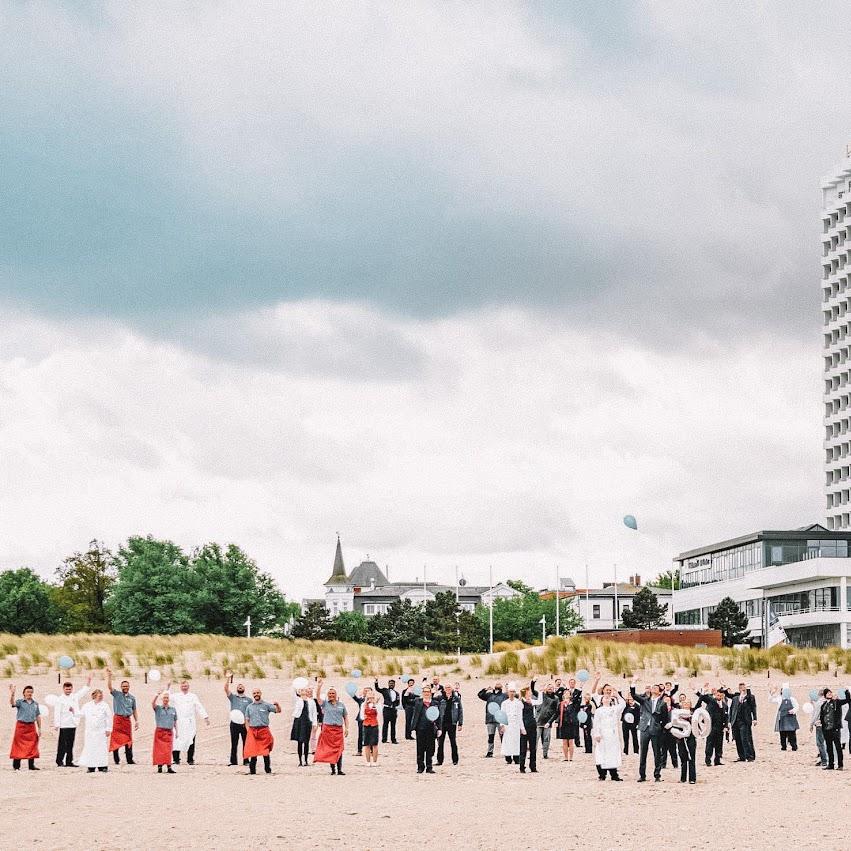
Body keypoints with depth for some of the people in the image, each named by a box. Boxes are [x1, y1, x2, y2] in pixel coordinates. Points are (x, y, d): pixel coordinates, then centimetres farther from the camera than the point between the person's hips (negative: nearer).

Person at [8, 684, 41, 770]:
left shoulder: (35, 704, 13)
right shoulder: (20, 701, 0)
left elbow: (38, 716, 16)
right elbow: (12, 703, -22)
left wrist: (39, 728, 12)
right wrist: (12, 694, -38)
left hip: (31, 727, 4)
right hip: (21, 725, -4)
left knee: (32, 746, 4)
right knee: (19, 746, -3)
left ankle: (31, 765, 10)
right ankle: (16, 766, 1)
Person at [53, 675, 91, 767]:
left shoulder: (75, 697, 12)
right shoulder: (60, 699, -4)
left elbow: (84, 690, 21)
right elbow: (57, 713, -8)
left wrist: (88, 681, 12)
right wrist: (57, 724, -14)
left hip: (73, 724, 5)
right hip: (64, 725, -5)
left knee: (70, 744, 8)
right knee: (62, 743, -4)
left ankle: (69, 762, 13)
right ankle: (59, 761, 1)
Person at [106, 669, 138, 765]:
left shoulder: (132, 698, 14)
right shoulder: (117, 694, 4)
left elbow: (134, 710, 18)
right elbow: (109, 687, -12)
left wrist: (136, 721, 11)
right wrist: (109, 677, -24)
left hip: (127, 719, 3)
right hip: (118, 718, -3)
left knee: (128, 740, 4)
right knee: (116, 739, -5)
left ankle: (129, 759, 7)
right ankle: (116, 759, -2)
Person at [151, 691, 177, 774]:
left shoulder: (173, 709, 12)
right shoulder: (158, 708, 3)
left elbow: (175, 721, 15)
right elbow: (152, 703, -18)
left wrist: (176, 731, 8)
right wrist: (157, 694, -28)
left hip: (169, 732, 2)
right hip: (159, 731, -2)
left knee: (168, 750, -1)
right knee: (159, 750, -3)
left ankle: (169, 767, -2)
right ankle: (159, 767, 1)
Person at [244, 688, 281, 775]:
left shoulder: (266, 705, 5)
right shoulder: (249, 707, 13)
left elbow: (278, 710, -3)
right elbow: (247, 720, 14)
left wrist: (277, 705, -26)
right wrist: (248, 730, 0)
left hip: (264, 730, -2)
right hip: (252, 731, 2)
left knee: (266, 751, -2)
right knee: (252, 751, 1)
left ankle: (268, 770, 5)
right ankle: (252, 770, 6)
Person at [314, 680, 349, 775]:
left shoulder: (341, 705, 13)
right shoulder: (325, 704, 7)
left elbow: (345, 717, 15)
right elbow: (318, 697, -8)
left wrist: (346, 728, 7)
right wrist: (319, 686, -17)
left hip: (339, 730, 1)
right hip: (328, 729, -1)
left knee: (339, 750, -3)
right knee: (330, 749, -2)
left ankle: (339, 769, -3)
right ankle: (333, 769, 2)